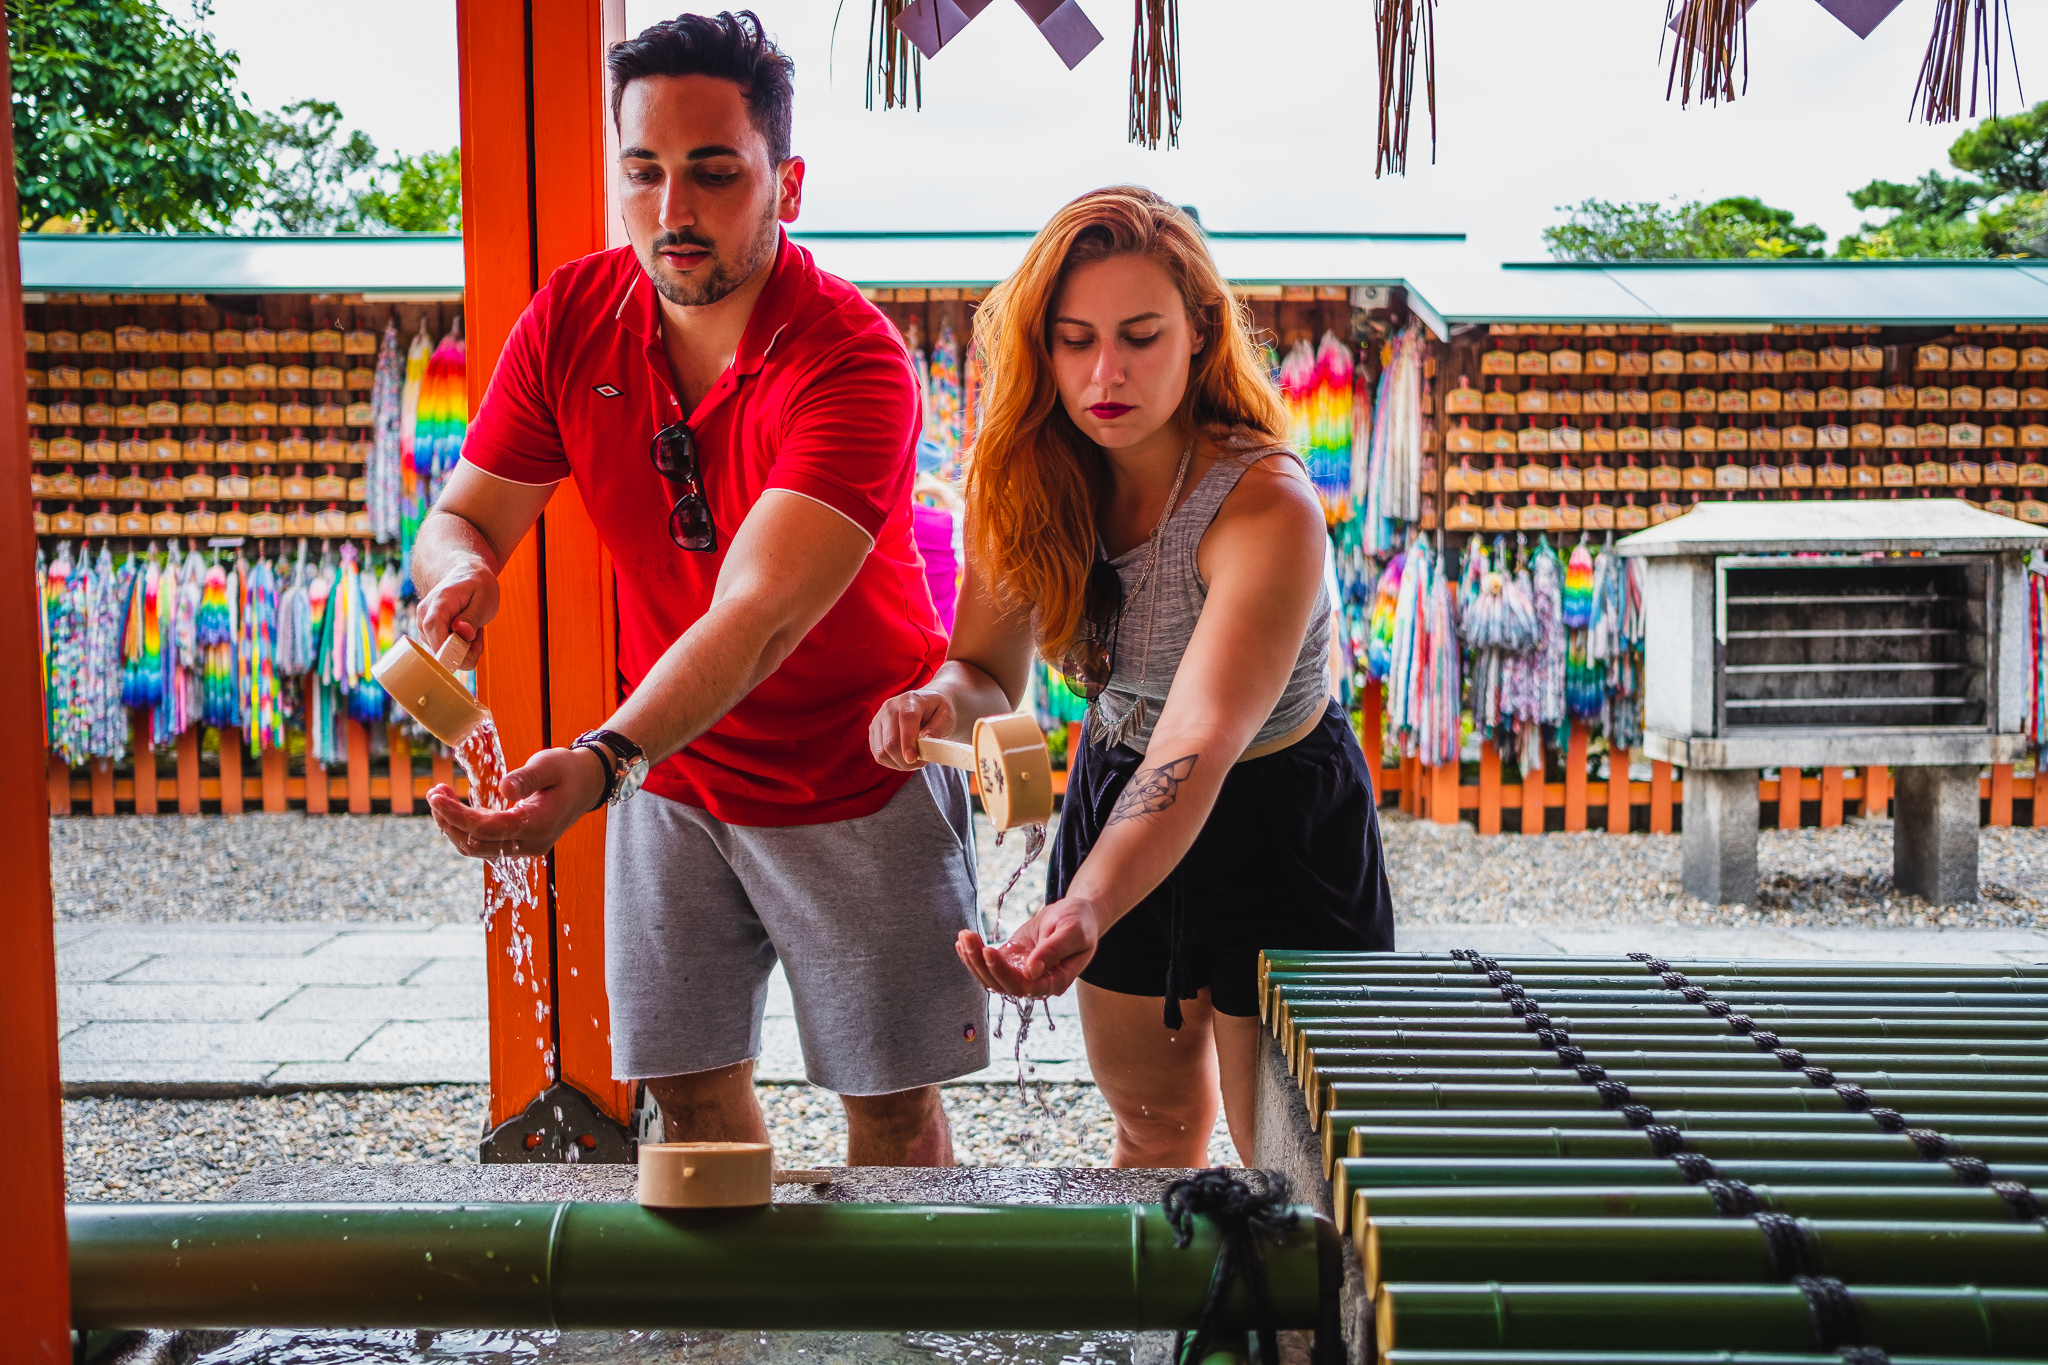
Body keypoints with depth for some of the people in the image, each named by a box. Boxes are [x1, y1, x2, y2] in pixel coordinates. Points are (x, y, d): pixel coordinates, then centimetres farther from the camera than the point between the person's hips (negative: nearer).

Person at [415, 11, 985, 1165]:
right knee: (690, 1081, 10)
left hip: (856, 781, -4)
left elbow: (758, 616, -36)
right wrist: (460, 570, -29)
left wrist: (599, 765, -51)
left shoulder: (853, 359, -26)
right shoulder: (574, 316, -8)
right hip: (672, 777, 5)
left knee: (891, 1104, 4)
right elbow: (464, 517, -3)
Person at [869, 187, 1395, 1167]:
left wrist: (1084, 911, -58)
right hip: (1112, 800, 5)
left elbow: (1196, 748, -42)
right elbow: (990, 670, -9)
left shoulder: (1267, 506, -31)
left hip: (1275, 826, -5)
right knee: (1153, 1129, 22)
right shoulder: (1037, 482, -12)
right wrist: (943, 702, -34)